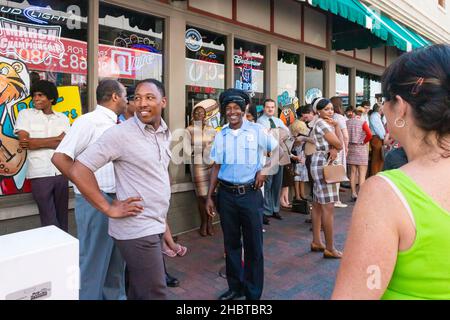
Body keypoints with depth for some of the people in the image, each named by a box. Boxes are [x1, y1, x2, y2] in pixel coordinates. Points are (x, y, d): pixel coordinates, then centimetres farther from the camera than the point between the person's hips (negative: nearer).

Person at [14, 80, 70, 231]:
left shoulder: (63, 118, 8)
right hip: (40, 174, -2)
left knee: (62, 216, 12)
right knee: (49, 219, 2)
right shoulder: (25, 114, 4)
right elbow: (24, 141, -9)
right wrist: (56, 139, -8)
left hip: (61, 173, 2)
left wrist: (34, 142, -10)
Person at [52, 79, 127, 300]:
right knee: (94, 258, 5)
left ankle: (115, 295, 35)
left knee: (116, 258, 19)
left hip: (117, 199, 8)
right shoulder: (89, 121, -13)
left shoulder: (116, 125, 12)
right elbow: (59, 157, -20)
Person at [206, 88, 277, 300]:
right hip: (226, 194, 3)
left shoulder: (256, 131, -2)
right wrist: (209, 196, 6)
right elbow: (216, 167, 9)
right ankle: (235, 287, 32)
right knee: (231, 243, 13)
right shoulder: (220, 135, 6)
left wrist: (264, 170, -7)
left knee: (253, 244, 5)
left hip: (250, 194, -3)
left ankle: (253, 292, 22)